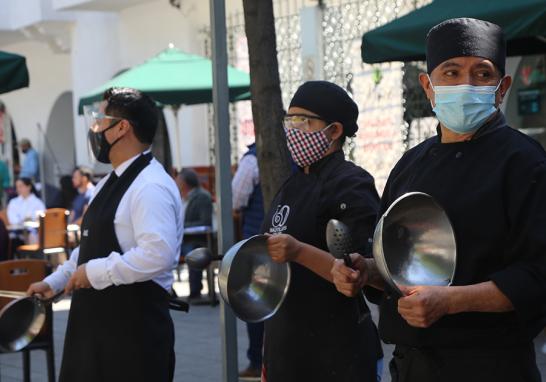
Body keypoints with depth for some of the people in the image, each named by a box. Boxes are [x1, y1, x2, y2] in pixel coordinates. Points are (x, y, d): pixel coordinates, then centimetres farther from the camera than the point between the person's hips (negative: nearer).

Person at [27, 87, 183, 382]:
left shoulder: (151, 187, -18)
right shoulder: (109, 183, 15)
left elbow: (158, 255, -29)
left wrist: (95, 272, -22)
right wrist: (53, 282, 21)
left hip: (134, 328, -10)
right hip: (97, 322, 10)